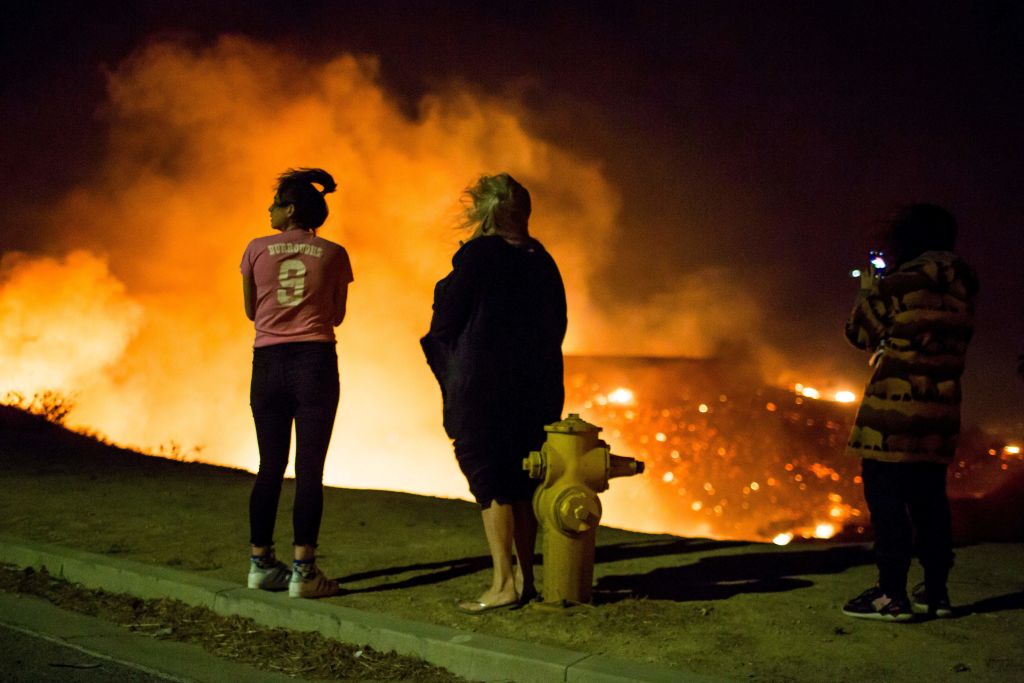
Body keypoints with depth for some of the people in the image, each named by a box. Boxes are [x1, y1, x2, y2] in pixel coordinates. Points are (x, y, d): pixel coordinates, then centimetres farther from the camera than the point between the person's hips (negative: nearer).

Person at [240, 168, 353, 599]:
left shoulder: (257, 250, 3)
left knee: (270, 467, 11)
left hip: (269, 362, 2)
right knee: (310, 469, -2)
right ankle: (302, 570, -4)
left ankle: (261, 563, 16)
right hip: (316, 361, -2)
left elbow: (251, 311, 12)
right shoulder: (334, 254, 3)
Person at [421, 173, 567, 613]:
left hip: (484, 383, -7)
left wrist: (448, 367, 12)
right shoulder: (541, 260, 10)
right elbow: (557, 322, 14)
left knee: (489, 481, -2)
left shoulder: (478, 254, -10)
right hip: (537, 384, 7)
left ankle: (504, 584, -4)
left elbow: (446, 321, -7)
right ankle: (524, 576, 17)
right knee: (522, 481, 12)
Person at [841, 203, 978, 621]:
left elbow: (860, 332, 1)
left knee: (885, 494, -4)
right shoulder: (960, 290, 13)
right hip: (942, 408, 7)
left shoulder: (903, 282, -9)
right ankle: (935, 592, 15)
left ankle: (892, 594, -6)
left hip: (897, 404, -7)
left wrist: (868, 292, 16)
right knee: (928, 497, 12)